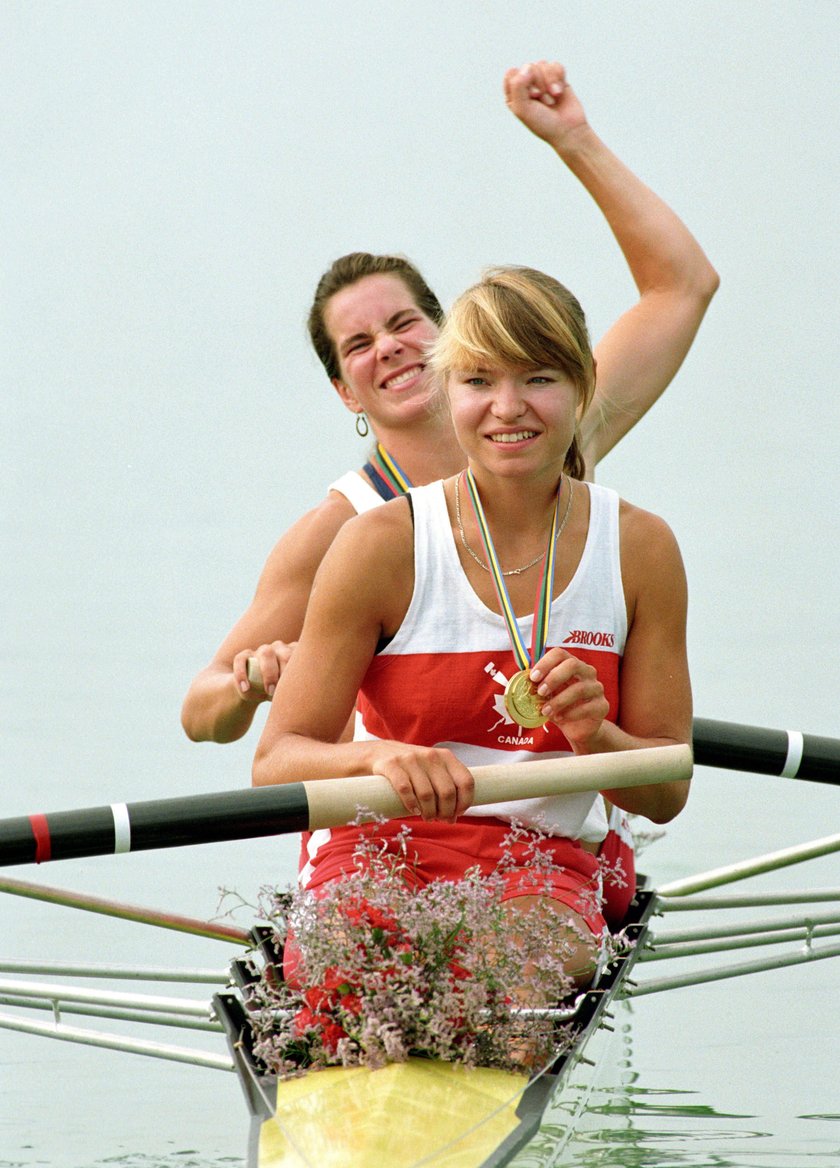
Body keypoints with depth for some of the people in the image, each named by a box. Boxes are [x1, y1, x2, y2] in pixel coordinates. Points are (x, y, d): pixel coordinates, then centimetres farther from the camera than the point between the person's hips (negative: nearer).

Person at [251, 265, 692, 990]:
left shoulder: (639, 549, 3)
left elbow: (667, 793, 6)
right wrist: (378, 756, -29)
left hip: (544, 872, 1)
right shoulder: (381, 546, -4)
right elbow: (276, 763, -7)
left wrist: (597, 740, -17)